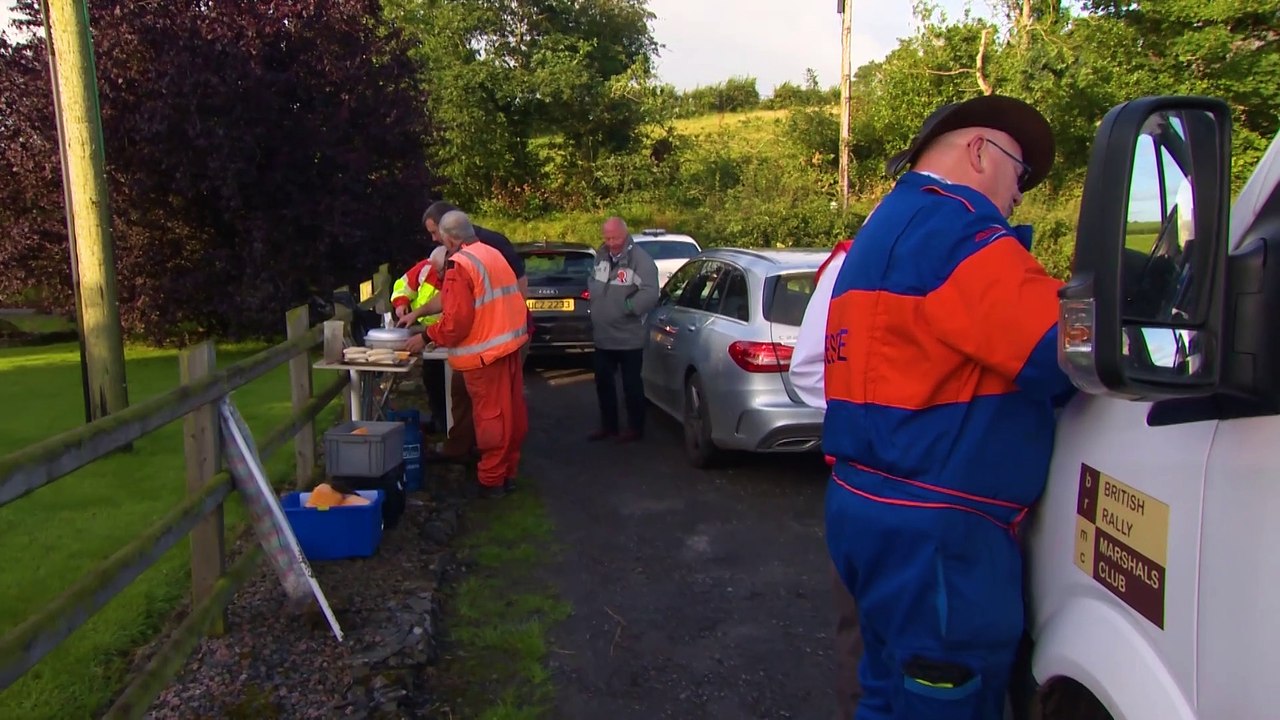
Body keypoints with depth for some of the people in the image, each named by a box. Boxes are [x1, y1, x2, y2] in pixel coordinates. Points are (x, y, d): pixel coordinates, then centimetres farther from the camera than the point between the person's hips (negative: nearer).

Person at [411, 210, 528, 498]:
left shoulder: (460, 265, -14)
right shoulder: (493, 255, 13)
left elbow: (456, 321, -19)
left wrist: (428, 335, -2)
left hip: (484, 351, -8)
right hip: (510, 343, 9)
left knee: (490, 415, 0)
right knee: (512, 412, 14)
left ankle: (491, 479, 9)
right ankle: (509, 472, 26)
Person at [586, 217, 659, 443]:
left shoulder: (640, 259, -16)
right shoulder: (601, 255, 6)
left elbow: (650, 293, -24)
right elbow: (592, 280, 22)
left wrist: (628, 307, -21)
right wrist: (595, 300, 6)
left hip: (629, 338, -7)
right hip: (602, 336, 7)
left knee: (631, 385, 5)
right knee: (603, 382, 17)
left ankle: (635, 428, 20)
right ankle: (608, 425, 31)